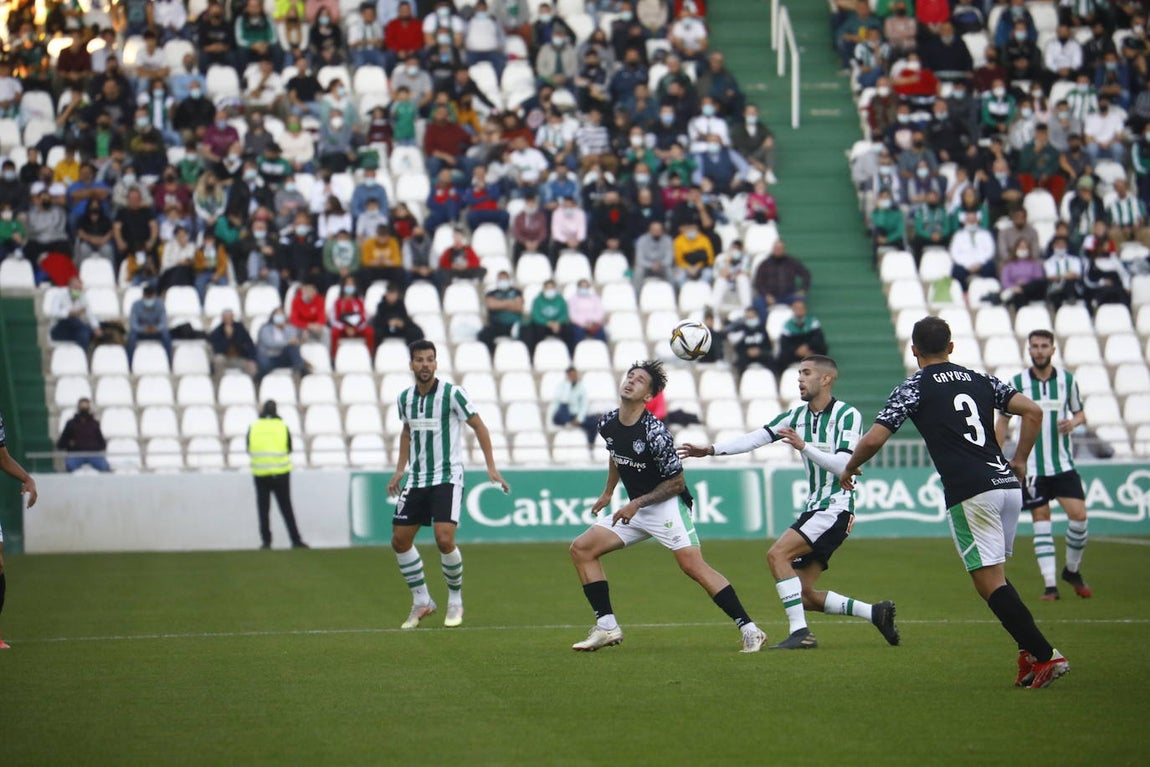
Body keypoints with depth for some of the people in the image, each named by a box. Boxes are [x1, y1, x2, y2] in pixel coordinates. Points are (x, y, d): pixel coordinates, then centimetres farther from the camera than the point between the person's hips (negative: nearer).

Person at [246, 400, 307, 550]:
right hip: (281, 472, 0)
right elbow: (289, 449, 5)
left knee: (263, 508, 7)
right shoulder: (282, 427, -3)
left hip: (261, 474, 0)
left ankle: (266, 541, 2)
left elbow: (249, 450, 6)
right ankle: (295, 540, 0)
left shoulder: (253, 428, -1)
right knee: (286, 508, 4)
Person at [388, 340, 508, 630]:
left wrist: (491, 467, -9)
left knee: (444, 538, -20)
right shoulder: (405, 398, 4)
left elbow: (479, 426, -4)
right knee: (400, 540, 2)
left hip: (447, 477, -6)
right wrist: (400, 469, 17)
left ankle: (455, 601, 1)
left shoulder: (452, 393, -12)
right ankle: (421, 602, 18)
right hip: (417, 478, 6)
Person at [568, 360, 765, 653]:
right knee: (581, 549, -1)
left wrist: (637, 503, -18)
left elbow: (677, 482, -15)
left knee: (692, 564, -23)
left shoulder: (655, 433, -22)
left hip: (667, 505, -8)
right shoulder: (607, 424, 0)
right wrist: (608, 492, 29)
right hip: (635, 507, 8)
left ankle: (750, 630, -20)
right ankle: (607, 627, 3)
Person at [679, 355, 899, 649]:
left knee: (777, 554, -23)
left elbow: (843, 465, -20)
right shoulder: (797, 415, 11)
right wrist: (712, 449, -3)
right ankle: (876, 613, 16)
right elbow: (756, 438, 6)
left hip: (836, 508, -8)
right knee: (804, 595, 4)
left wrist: (804, 446, -27)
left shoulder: (848, 415, -10)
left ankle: (800, 632, -21)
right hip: (813, 509, 8)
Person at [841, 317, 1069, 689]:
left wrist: (849, 469, 16)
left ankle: (1044, 655, -14)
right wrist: (1019, 462, 19)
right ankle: (1029, 653, 3)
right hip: (1007, 484, 6)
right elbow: (1033, 411, 10)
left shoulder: (913, 388, 4)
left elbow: (873, 439, -2)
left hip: (971, 493, -6)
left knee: (990, 583, -4)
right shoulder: (980, 380, 18)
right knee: (996, 578, 17)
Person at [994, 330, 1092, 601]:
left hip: (1063, 463, 1)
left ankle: (1072, 570, 14)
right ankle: (1050, 585, -3)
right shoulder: (1016, 384, -2)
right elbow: (1003, 421, 5)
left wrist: (1074, 422, -10)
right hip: (1031, 465, -1)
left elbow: (1080, 413, 14)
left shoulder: (1067, 380, 3)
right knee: (1041, 520, -3)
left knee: (1078, 514, -9)